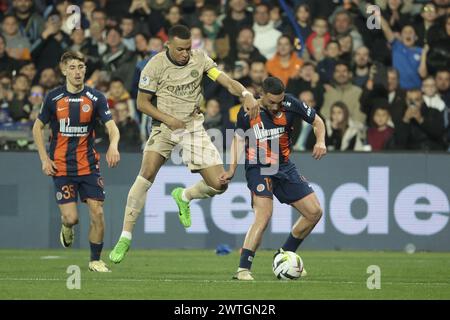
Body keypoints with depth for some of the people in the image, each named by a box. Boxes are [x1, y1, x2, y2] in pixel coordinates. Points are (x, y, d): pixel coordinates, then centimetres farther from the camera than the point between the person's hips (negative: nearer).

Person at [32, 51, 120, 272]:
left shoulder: (95, 98, -2)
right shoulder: (53, 98, -2)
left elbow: (111, 127, -10)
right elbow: (38, 128, 9)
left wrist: (113, 146, -33)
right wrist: (44, 159, -1)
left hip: (88, 165, 1)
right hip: (61, 167, -1)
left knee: (97, 212, -7)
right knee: (71, 218, -8)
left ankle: (95, 260, 10)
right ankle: (66, 228, 30)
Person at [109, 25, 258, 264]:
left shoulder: (199, 58, -5)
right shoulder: (156, 65, -11)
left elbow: (225, 80, -13)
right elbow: (142, 102, -4)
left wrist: (245, 94, -33)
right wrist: (168, 119, -17)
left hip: (193, 127, 3)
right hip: (164, 127, -3)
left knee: (219, 185, -7)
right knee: (148, 172, -26)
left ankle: (183, 197, 28)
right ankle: (125, 238, -20)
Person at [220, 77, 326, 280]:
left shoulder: (290, 105, -7)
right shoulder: (247, 112, -10)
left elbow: (317, 121, 6)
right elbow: (239, 138, 6)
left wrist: (321, 141, -13)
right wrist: (232, 170, -1)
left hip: (284, 167, 5)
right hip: (258, 169, -5)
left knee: (315, 212, 3)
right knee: (264, 216, -25)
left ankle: (284, 255, 20)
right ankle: (243, 270, -27)